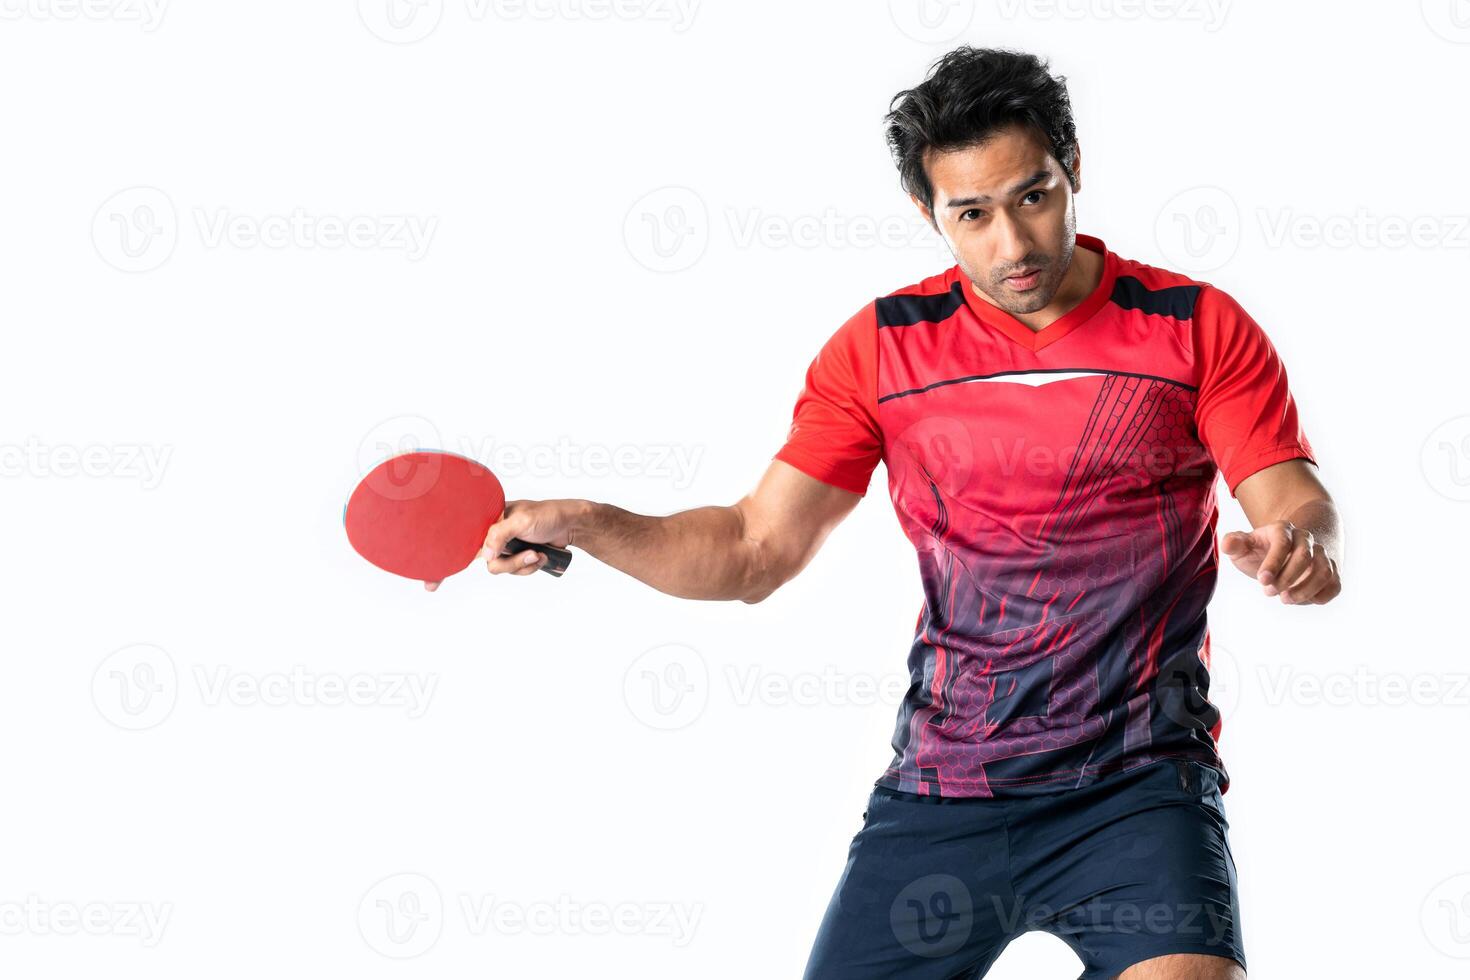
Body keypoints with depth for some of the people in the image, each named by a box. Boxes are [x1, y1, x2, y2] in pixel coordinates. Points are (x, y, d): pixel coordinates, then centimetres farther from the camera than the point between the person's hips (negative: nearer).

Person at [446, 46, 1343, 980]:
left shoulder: (1199, 327, 0)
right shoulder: (883, 348, 5)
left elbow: (1297, 504, -4)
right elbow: (757, 548, 5)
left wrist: (1298, 542, -28)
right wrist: (585, 525, -9)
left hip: (1137, 785, -2)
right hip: (941, 789, 3)